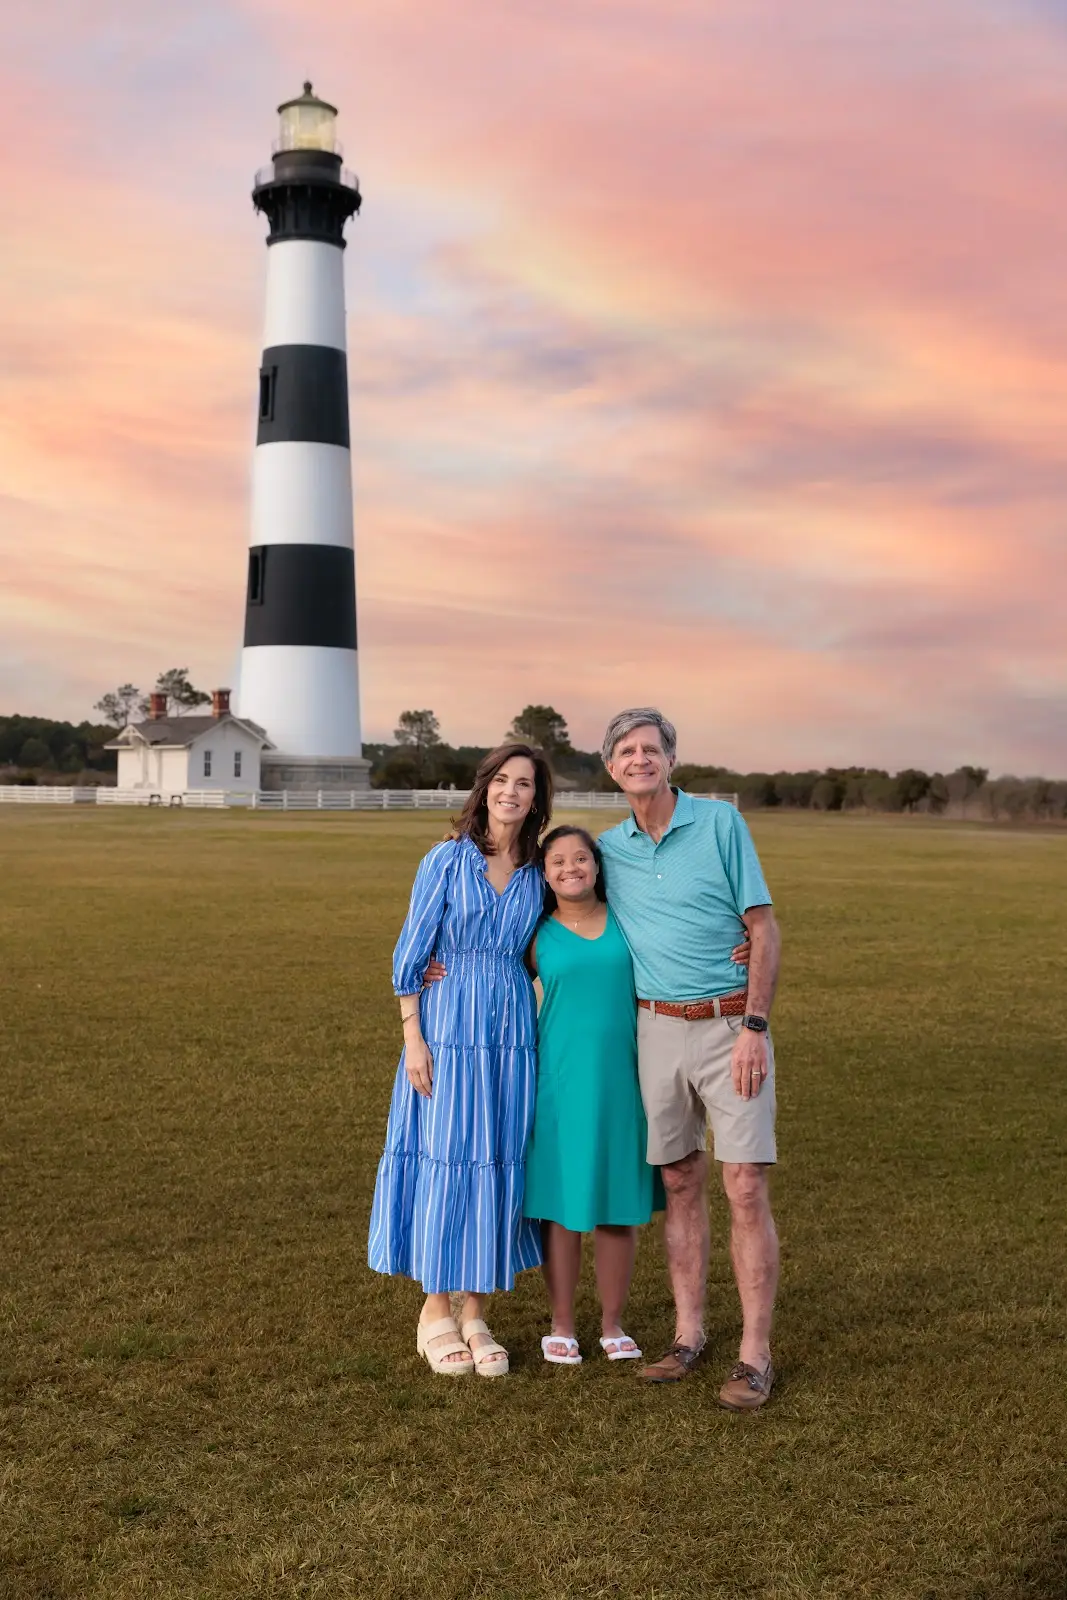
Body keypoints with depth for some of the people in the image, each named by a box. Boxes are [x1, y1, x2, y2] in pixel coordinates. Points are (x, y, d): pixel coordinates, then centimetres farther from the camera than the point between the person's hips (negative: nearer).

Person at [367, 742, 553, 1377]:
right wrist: (413, 1037, -9)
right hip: (448, 1024, -4)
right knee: (444, 1160, -1)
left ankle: (476, 1315, 16)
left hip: (512, 1031, 4)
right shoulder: (447, 859, -3)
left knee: (499, 1163, 5)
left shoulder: (537, 873, 8)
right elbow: (412, 952, -4)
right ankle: (436, 1313, 13)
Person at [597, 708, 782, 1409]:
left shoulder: (721, 822, -4)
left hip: (731, 1026, -4)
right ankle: (689, 1335, 19)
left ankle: (755, 1356, 0)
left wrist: (754, 1028, -14)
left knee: (746, 1189, -6)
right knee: (681, 1185, 9)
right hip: (658, 1030, 4)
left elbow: (765, 930, -5)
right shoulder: (609, 848, 6)